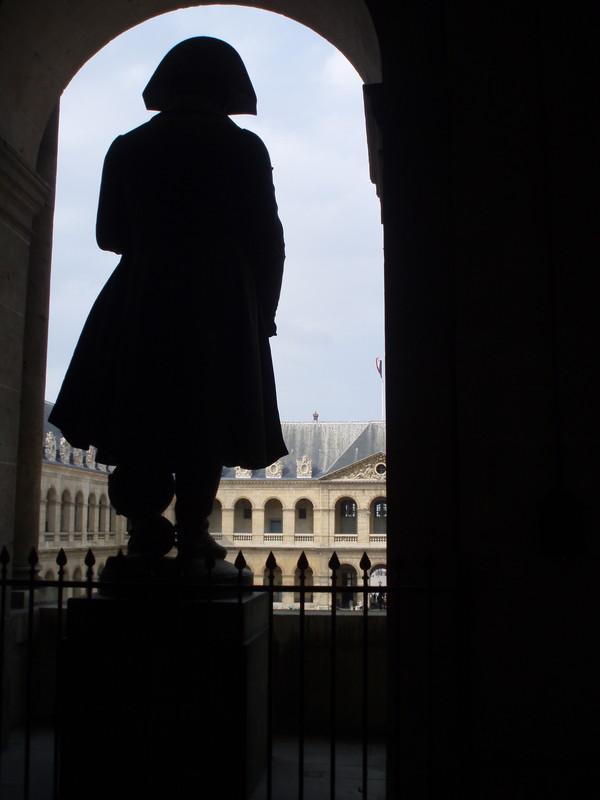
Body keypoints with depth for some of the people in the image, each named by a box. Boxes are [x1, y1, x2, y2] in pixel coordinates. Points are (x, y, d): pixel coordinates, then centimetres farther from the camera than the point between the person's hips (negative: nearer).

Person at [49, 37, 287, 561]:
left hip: (140, 299, 2)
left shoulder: (127, 147, 8)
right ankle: (192, 534, 1)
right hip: (221, 303, -2)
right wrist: (261, 315, 10)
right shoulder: (243, 148, 1)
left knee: (138, 420, 9)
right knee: (207, 423, 1)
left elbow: (109, 234, 12)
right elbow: (267, 241, 0)